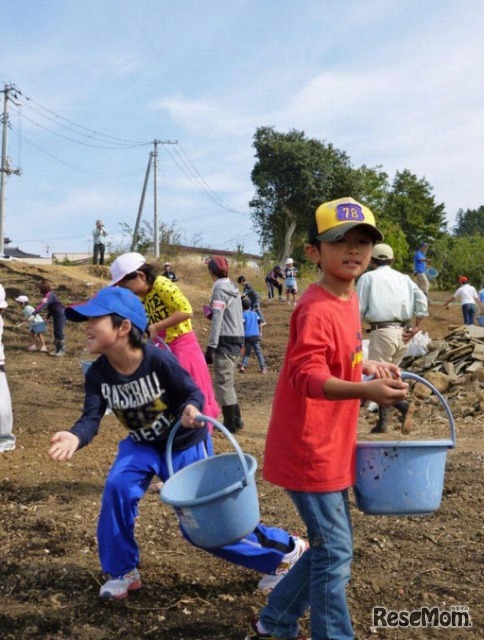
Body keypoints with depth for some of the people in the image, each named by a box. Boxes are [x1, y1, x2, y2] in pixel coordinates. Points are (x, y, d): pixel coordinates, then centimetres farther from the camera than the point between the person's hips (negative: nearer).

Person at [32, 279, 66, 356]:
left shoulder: (49, 295, -24)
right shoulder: (48, 294, 7)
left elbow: (42, 305, -38)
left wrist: (33, 313, -45)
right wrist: (48, 315, 26)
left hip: (60, 315, -10)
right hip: (56, 315, 10)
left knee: (59, 332, -5)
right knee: (56, 332, 13)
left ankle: (62, 350, 2)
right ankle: (57, 349, 19)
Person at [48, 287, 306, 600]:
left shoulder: (159, 359, -30)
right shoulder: (98, 373, -16)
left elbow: (193, 392, -21)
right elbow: (92, 417, -22)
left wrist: (191, 408, -45)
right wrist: (75, 437, -45)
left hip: (185, 445, -5)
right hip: (141, 445, 5)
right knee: (117, 486, -24)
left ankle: (285, 548, 19)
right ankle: (123, 572, 0)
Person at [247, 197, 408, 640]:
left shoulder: (348, 300, 8)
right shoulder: (317, 310, -20)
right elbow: (307, 377, -29)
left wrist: (368, 367, 6)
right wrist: (365, 390, -42)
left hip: (331, 448, 10)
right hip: (309, 449, -10)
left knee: (331, 546, 18)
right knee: (334, 550, -1)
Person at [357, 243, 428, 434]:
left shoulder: (368, 277, 3)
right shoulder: (404, 278, 15)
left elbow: (359, 309, -3)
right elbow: (422, 300, 1)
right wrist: (417, 326, 4)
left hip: (382, 331, -6)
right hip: (402, 333, 6)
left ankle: (404, 406, -26)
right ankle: (383, 422, 12)